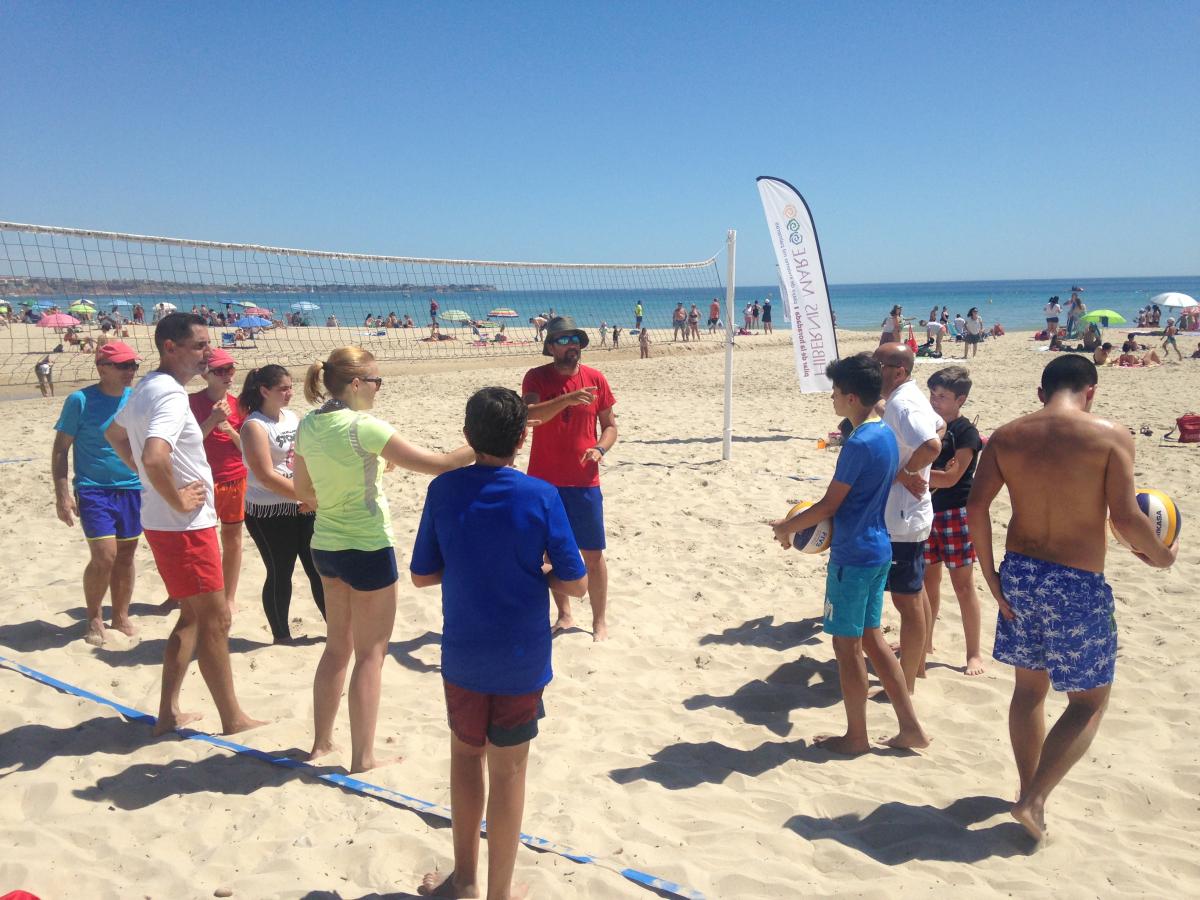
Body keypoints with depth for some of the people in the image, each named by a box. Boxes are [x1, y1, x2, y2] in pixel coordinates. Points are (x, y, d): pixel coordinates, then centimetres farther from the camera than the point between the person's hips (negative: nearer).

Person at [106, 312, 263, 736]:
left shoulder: (146, 388, 10)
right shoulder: (171, 396, -21)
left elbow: (114, 435, 26)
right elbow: (155, 458, -37)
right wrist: (178, 500, -21)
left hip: (164, 523, 10)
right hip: (185, 526, -10)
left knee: (192, 615, 19)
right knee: (215, 619, 0)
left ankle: (169, 713, 24)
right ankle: (233, 720, 11)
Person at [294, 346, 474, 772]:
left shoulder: (308, 426, 1)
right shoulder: (363, 427, -20)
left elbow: (303, 489, 13)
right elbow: (436, 464, -20)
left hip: (325, 545, 7)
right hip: (367, 550, -7)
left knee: (337, 646, 21)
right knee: (370, 654, 5)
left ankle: (321, 742, 30)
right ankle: (363, 756, 13)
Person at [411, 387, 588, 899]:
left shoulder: (443, 491, -9)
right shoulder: (540, 497, -15)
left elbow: (421, 575, -1)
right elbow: (575, 584, -11)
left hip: (463, 654, 2)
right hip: (521, 659, -2)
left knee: (465, 752, 22)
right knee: (507, 770, 12)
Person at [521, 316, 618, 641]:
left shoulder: (595, 379, 0)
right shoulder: (536, 377, -5)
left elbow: (610, 425, 8)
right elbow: (527, 415, -23)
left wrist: (600, 449, -12)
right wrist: (566, 399, -36)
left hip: (584, 482, 0)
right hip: (544, 481, 0)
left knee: (593, 554, 3)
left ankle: (600, 622, 17)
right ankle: (564, 615, 28)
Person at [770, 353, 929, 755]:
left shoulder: (859, 444, -21)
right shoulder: (886, 435, 8)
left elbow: (829, 504, -17)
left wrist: (788, 527, -2)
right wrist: (803, 521, 14)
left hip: (853, 556, -9)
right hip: (878, 550, 9)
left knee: (847, 645, 5)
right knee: (870, 637, 18)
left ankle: (856, 737, 19)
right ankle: (910, 727, 23)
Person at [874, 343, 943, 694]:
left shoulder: (902, 405, -22)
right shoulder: (909, 398, 9)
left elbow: (931, 446, -38)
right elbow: (938, 425, 27)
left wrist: (904, 472, -22)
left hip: (902, 519, -11)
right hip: (909, 513, 11)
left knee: (907, 599, -1)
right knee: (916, 592, 22)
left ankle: (905, 685, 9)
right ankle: (917, 662, 38)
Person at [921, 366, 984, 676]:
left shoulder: (966, 433, -11)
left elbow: (950, 477, -20)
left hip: (956, 514, -6)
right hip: (927, 511, 6)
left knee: (963, 584, 1)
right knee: (928, 579, 15)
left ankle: (974, 653, 11)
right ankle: (925, 641, 29)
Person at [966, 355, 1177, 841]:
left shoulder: (1006, 436, 0)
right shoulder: (1110, 436, -10)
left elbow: (976, 506, -7)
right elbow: (1124, 516, -15)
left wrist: (991, 575, 1)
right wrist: (1161, 556, 5)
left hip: (1019, 573, 5)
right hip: (1078, 583, -4)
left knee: (1029, 687, 22)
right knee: (1089, 703, 13)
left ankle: (1029, 787, 35)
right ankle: (1033, 799, 5)